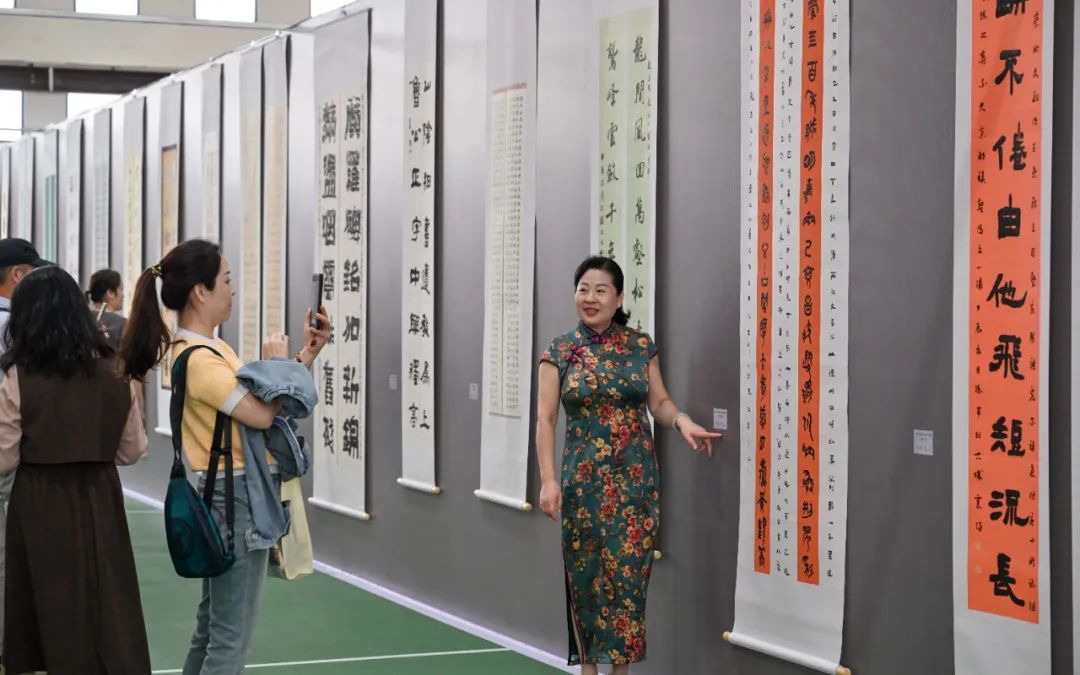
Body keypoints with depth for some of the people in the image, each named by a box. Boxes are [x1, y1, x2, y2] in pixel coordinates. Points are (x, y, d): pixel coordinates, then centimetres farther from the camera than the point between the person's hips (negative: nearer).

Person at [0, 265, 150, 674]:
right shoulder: (115, 373, -2)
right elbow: (132, 451, 7)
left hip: (41, 506, -2)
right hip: (100, 502, 2)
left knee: (53, 611, 10)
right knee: (111, 610, 8)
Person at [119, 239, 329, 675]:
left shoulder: (212, 349, 11)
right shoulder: (196, 359, -19)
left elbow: (262, 403, 17)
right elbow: (261, 415, -26)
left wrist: (307, 355, 8)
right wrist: (276, 365, -9)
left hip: (230, 496, 10)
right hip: (234, 497, -10)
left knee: (212, 628, 18)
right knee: (232, 637, -6)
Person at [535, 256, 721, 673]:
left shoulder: (641, 347, 4)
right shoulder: (559, 351, 0)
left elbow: (659, 402, 8)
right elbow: (545, 419, -3)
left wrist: (681, 420, -14)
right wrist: (548, 479, -11)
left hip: (635, 478, 1)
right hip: (584, 478, -1)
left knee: (628, 572, -3)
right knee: (586, 574, 4)